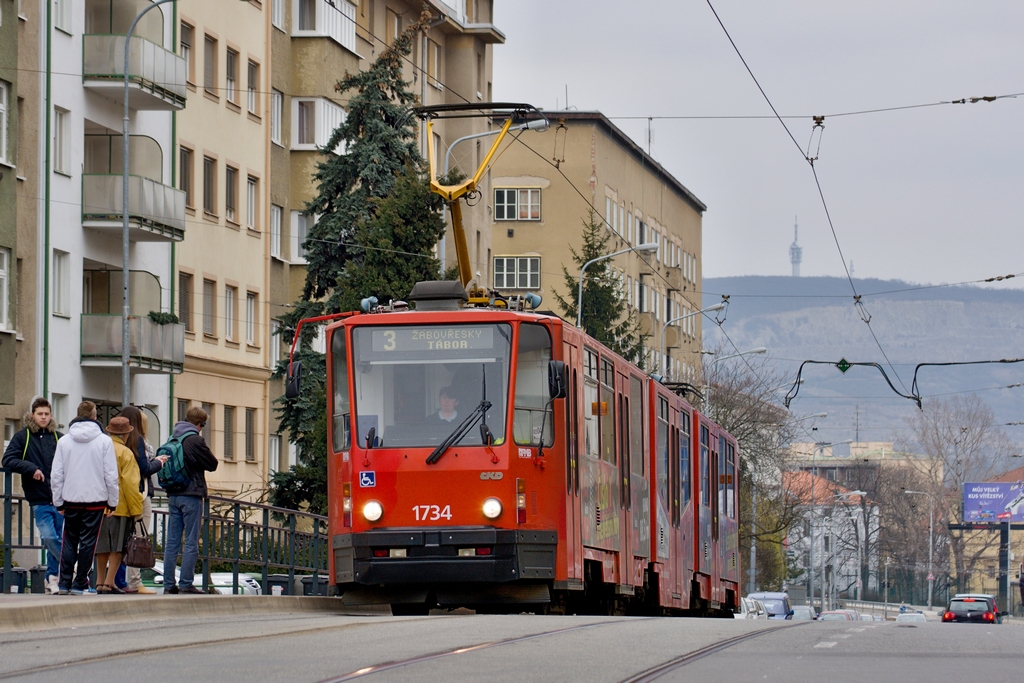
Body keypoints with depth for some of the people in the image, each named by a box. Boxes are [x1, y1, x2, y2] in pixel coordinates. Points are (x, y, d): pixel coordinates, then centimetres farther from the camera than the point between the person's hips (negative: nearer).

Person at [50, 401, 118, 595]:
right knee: (88, 542, 3)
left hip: (71, 499, 2)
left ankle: (64, 583, 5)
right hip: (95, 499, -2)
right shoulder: (104, 441, -5)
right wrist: (112, 501, 4)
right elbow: (111, 475, -5)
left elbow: (56, 474, 2)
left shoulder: (64, 441, 1)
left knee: (69, 541, 11)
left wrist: (58, 501, 10)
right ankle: (79, 584, 3)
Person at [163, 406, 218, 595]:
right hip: (191, 495, -6)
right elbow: (212, 464, -4)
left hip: (173, 495, 7)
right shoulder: (196, 440, -12)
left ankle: (169, 584, 7)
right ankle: (186, 584, -4)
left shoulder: (172, 439, 9)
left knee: (172, 542, 7)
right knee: (191, 543, -2)